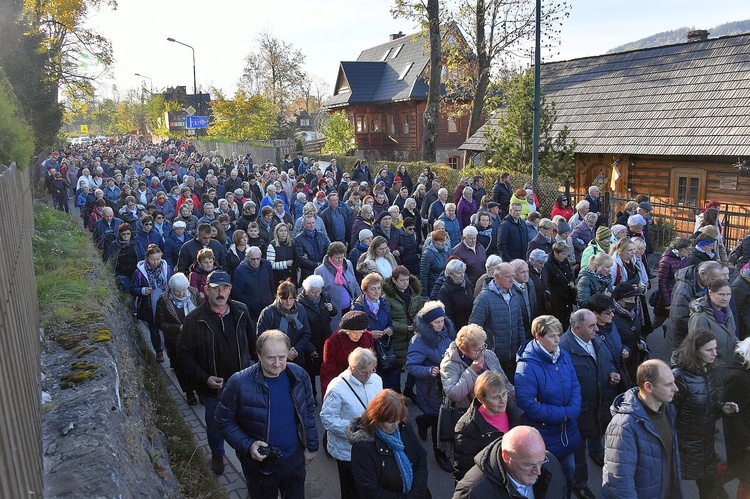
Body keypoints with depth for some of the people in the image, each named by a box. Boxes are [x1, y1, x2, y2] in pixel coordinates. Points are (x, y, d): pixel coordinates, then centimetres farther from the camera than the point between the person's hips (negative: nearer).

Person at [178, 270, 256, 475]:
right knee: (214, 422, 19)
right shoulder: (195, 319, -15)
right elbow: (184, 354, -10)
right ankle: (217, 455, 47)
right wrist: (204, 378, -19)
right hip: (212, 385, -1)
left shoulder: (241, 312, -7)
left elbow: (252, 343, 4)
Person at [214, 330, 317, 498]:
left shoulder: (299, 376, -12)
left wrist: (311, 446, 6)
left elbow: (308, 413, 1)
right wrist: (247, 446, -22)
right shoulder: (239, 383, -22)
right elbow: (224, 420, -11)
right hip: (259, 463, -2)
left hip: (295, 460, 2)